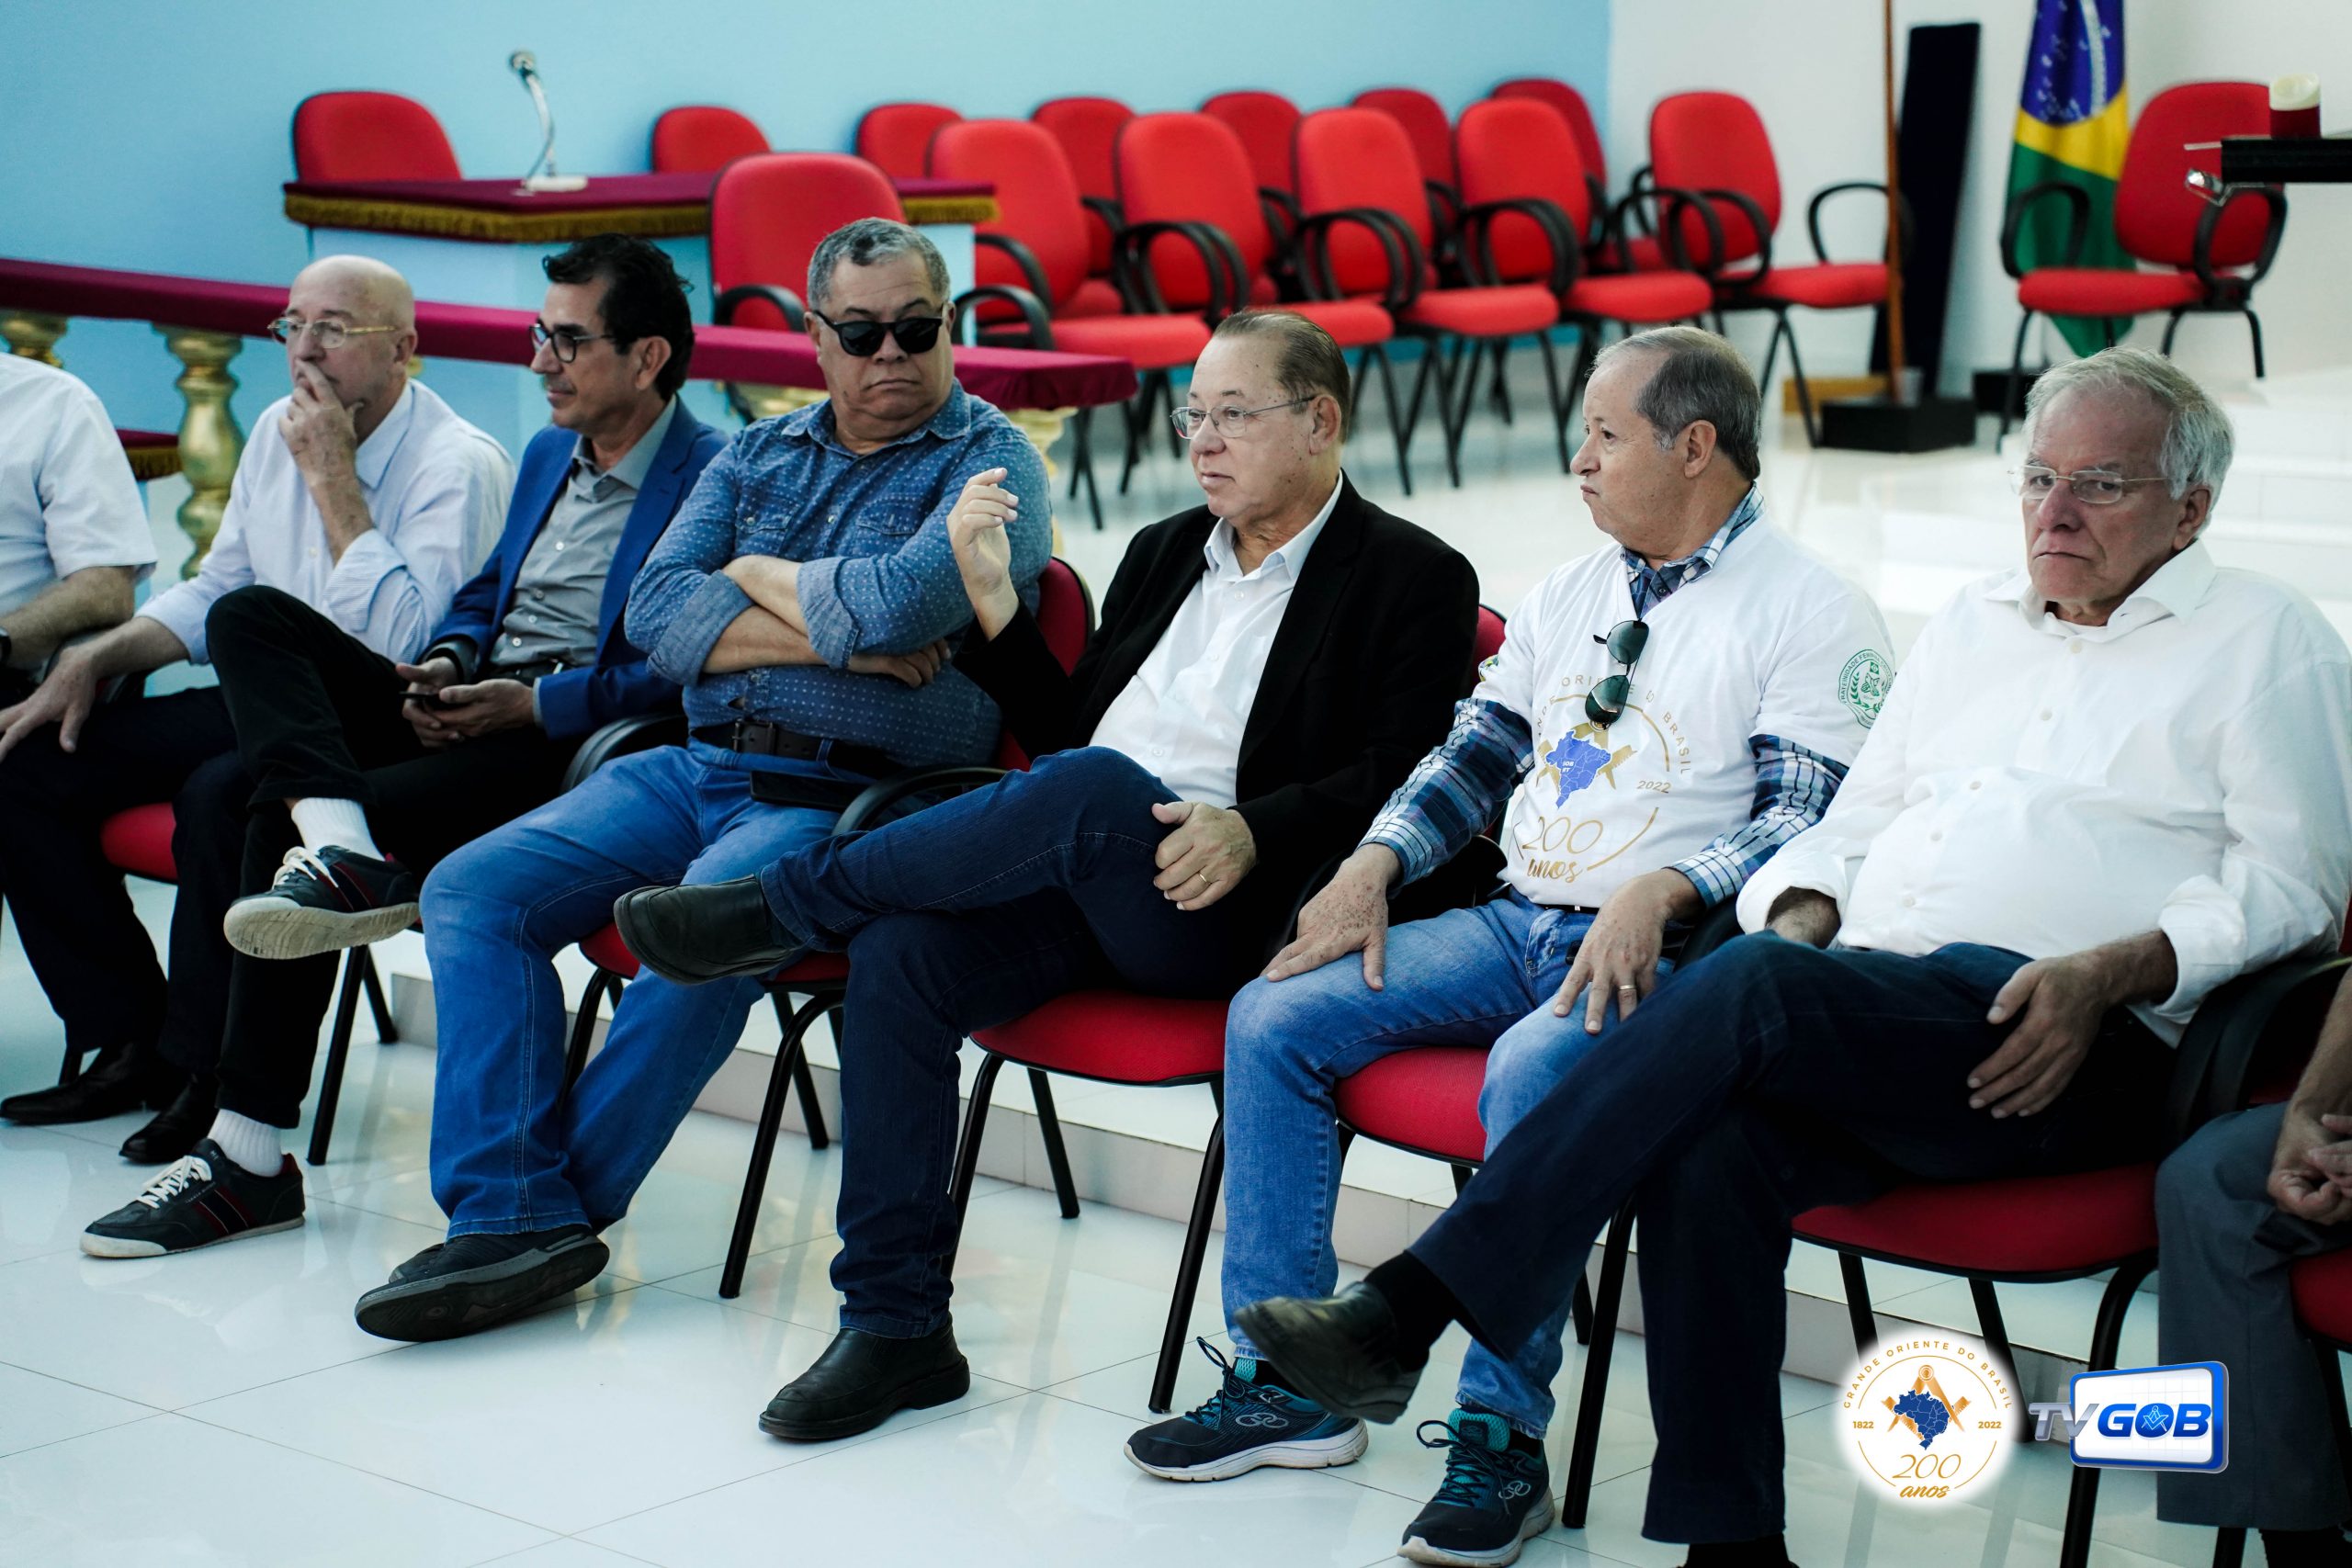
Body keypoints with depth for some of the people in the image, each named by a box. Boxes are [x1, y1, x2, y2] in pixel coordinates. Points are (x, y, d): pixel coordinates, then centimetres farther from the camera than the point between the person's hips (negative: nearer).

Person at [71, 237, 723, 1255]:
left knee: (277, 816, -25)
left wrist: (535, 704, -20)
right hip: (469, 706, 9)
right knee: (249, 617, -10)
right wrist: (446, 664, 6)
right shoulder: (547, 455, 23)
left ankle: (246, 1147, -21)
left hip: (573, 740, -9)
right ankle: (341, 853, -35)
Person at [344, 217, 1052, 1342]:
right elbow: (656, 614, 3)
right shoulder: (758, 456, 18)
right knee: (471, 891, -10)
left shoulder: (991, 466, 0)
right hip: (695, 767, 7)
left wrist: (762, 578, -3)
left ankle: (546, 1211, -16)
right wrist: (833, 633, -9)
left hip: (847, 799, -6)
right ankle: (510, 1217, -17)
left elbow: (903, 603, -20)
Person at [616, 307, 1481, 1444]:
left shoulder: (1414, 580, 4)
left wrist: (1252, 832, -24)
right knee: (899, 954, -24)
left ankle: (787, 902, -18)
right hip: (1070, 881, 6)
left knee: (1091, 788, -37)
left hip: (1225, 908, -6)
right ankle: (893, 1327, -17)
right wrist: (997, 611, 11)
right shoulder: (1165, 553, 25)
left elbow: (1398, 776, -8)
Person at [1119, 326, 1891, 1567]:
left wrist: (1662, 892, -27)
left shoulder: (1810, 613, -3)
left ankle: (1501, 1439, -27)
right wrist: (1372, 865, 5)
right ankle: (1286, 1384, -5)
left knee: (1530, 1074, -37)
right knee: (1272, 1020, -10)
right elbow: (1475, 753, 22)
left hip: (1663, 951, -7)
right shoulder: (1571, 594, 20)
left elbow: (1813, 826, -12)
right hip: (1515, 921, 8)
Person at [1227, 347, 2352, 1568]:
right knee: (1711, 1137, -30)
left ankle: (1413, 1303, -34)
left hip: (2076, 1052, -5)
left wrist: (2107, 974, -15)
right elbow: (1856, 823, 28)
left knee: (1747, 986, -31)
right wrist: (1803, 916, 4)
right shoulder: (1973, 624, 27)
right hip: (1870, 1025, 5)